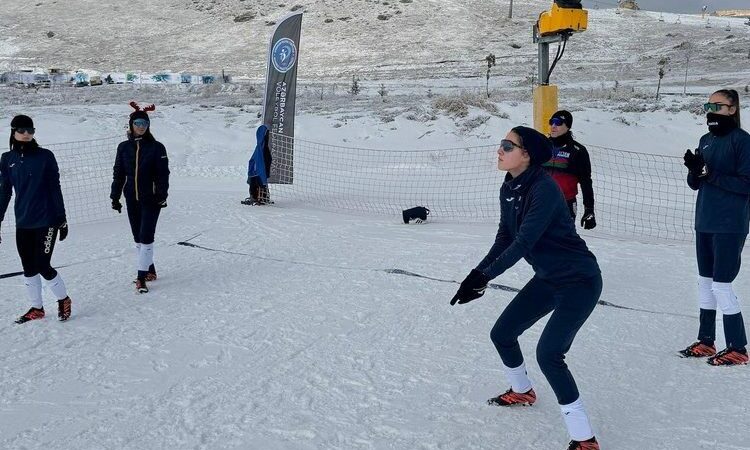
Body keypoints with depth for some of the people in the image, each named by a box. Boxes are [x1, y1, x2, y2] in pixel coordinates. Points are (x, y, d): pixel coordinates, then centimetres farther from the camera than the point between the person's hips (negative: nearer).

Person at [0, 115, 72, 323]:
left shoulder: (45, 156, -4)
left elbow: (55, 188, -2)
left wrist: (62, 219, -3)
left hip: (46, 220, -4)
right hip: (23, 223, 4)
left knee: (43, 266, -6)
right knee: (29, 269, 9)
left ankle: (63, 300, 17)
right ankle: (36, 308, 24)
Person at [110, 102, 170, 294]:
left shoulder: (156, 147, -5)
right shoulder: (124, 147, 5)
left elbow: (163, 174, -6)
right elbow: (118, 174, 9)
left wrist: (161, 195, -13)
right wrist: (115, 196, 7)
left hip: (150, 199, -4)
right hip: (132, 199, 5)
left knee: (146, 237, -9)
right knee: (138, 238, 12)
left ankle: (142, 277, -6)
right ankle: (150, 270, 26)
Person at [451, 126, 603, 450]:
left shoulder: (544, 189, -26)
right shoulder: (509, 189, 1)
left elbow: (523, 242, -29)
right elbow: (504, 239, 5)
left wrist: (483, 277, -28)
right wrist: (477, 274, -5)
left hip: (579, 280, -9)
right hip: (548, 278, 9)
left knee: (548, 354, -19)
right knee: (502, 333, 16)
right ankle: (521, 392, 44)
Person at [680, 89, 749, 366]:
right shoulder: (706, 140, 12)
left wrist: (712, 175, -21)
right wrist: (694, 170, -10)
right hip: (704, 223, 8)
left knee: (721, 285, -6)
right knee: (705, 282, 12)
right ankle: (706, 341, 23)